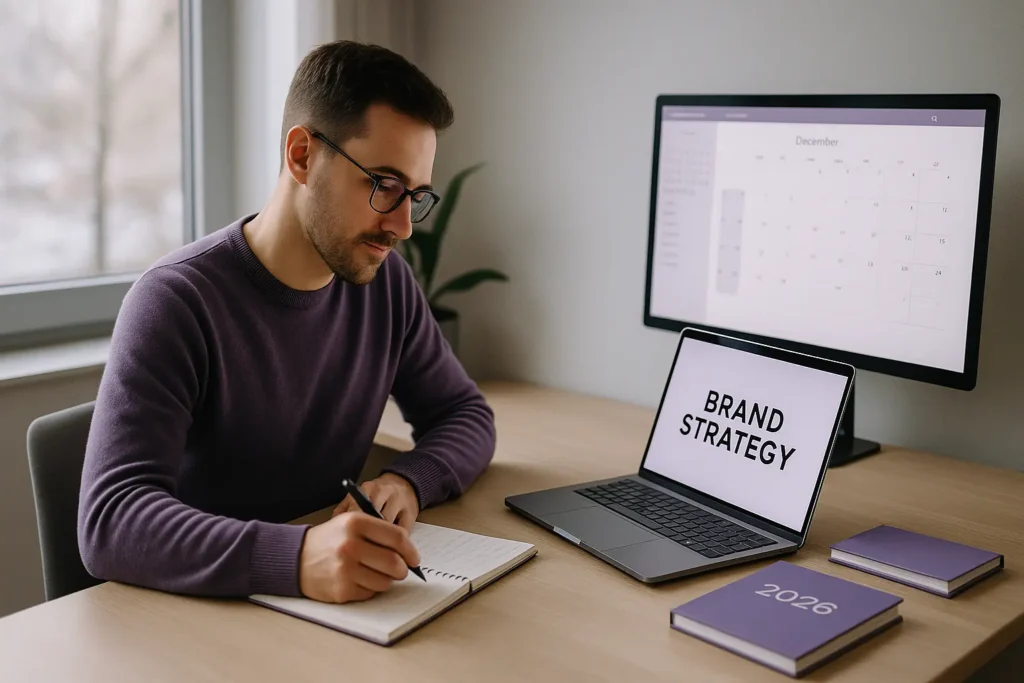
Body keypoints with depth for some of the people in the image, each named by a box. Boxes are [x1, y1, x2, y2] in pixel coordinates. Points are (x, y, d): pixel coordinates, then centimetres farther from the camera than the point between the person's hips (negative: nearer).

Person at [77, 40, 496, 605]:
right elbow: (110, 520, -26)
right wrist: (297, 558, -42)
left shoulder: (386, 281, 0)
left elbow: (466, 413, 9)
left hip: (329, 608, 4)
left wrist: (408, 481, -13)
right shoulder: (177, 301, -17)